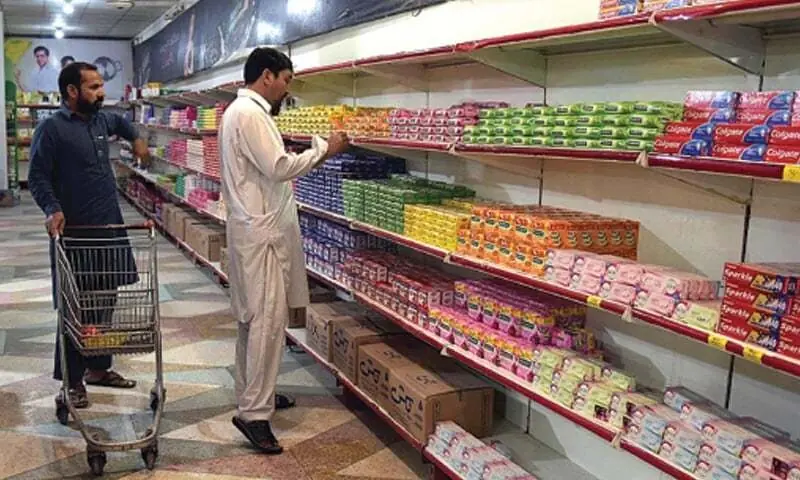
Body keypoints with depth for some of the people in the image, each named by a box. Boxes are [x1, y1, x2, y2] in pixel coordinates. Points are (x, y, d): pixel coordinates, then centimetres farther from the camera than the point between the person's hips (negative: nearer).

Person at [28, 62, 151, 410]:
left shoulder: (100, 120, 10)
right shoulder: (52, 128, -11)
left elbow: (119, 121, 36)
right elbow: (37, 177, -13)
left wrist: (135, 139, 28)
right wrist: (52, 209, -26)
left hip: (109, 227, 7)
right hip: (74, 232, -7)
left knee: (105, 302, 13)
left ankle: (98, 368, 27)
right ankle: (73, 381, 13)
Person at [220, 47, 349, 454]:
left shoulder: (246, 110, 17)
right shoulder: (249, 113, -16)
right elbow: (278, 167, -21)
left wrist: (312, 157, 11)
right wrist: (324, 150, -10)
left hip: (258, 227, 11)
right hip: (260, 231, -11)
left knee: (255, 317, 16)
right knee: (268, 318, -9)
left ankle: (254, 394, 28)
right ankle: (253, 412, -3)